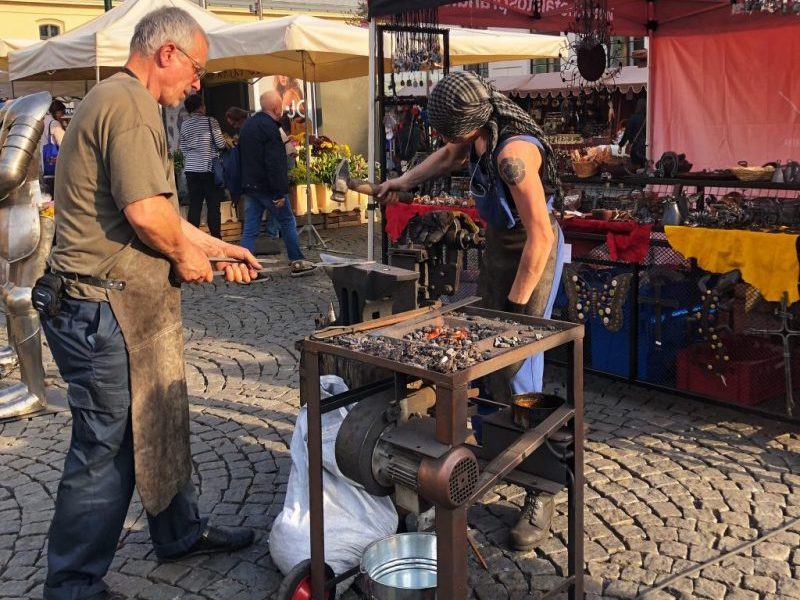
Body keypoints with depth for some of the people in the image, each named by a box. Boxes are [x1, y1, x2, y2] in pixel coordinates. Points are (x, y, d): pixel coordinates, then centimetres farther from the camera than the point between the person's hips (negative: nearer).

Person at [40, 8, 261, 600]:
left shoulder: (120, 101, 19)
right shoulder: (129, 105, -17)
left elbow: (155, 211, 23)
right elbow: (146, 211, -26)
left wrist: (215, 247, 22)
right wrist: (185, 255, -8)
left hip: (129, 307, 11)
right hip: (105, 311, -11)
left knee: (161, 422, 21)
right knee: (105, 449, 0)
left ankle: (180, 531, 38)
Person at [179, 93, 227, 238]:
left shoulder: (184, 124, 9)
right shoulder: (210, 121, -4)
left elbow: (183, 148, 11)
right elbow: (220, 144, -8)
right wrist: (226, 145, 13)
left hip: (191, 169, 4)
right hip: (209, 168, -4)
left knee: (194, 206, 4)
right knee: (213, 206, -1)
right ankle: (216, 239, -1)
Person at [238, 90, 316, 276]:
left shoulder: (247, 125, 14)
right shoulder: (269, 127, -15)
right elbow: (274, 164, -21)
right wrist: (280, 192, -21)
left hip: (249, 185, 8)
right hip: (267, 186, -8)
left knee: (250, 228, 6)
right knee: (288, 222, 5)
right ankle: (297, 262, 11)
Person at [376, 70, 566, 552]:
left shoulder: (513, 153, -31)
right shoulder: (482, 134, -5)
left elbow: (540, 237, -29)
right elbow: (451, 156, 22)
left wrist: (516, 307, -23)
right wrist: (404, 182, 21)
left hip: (533, 252, -9)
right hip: (499, 244, 9)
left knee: (518, 374, -12)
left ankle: (541, 493, -4)